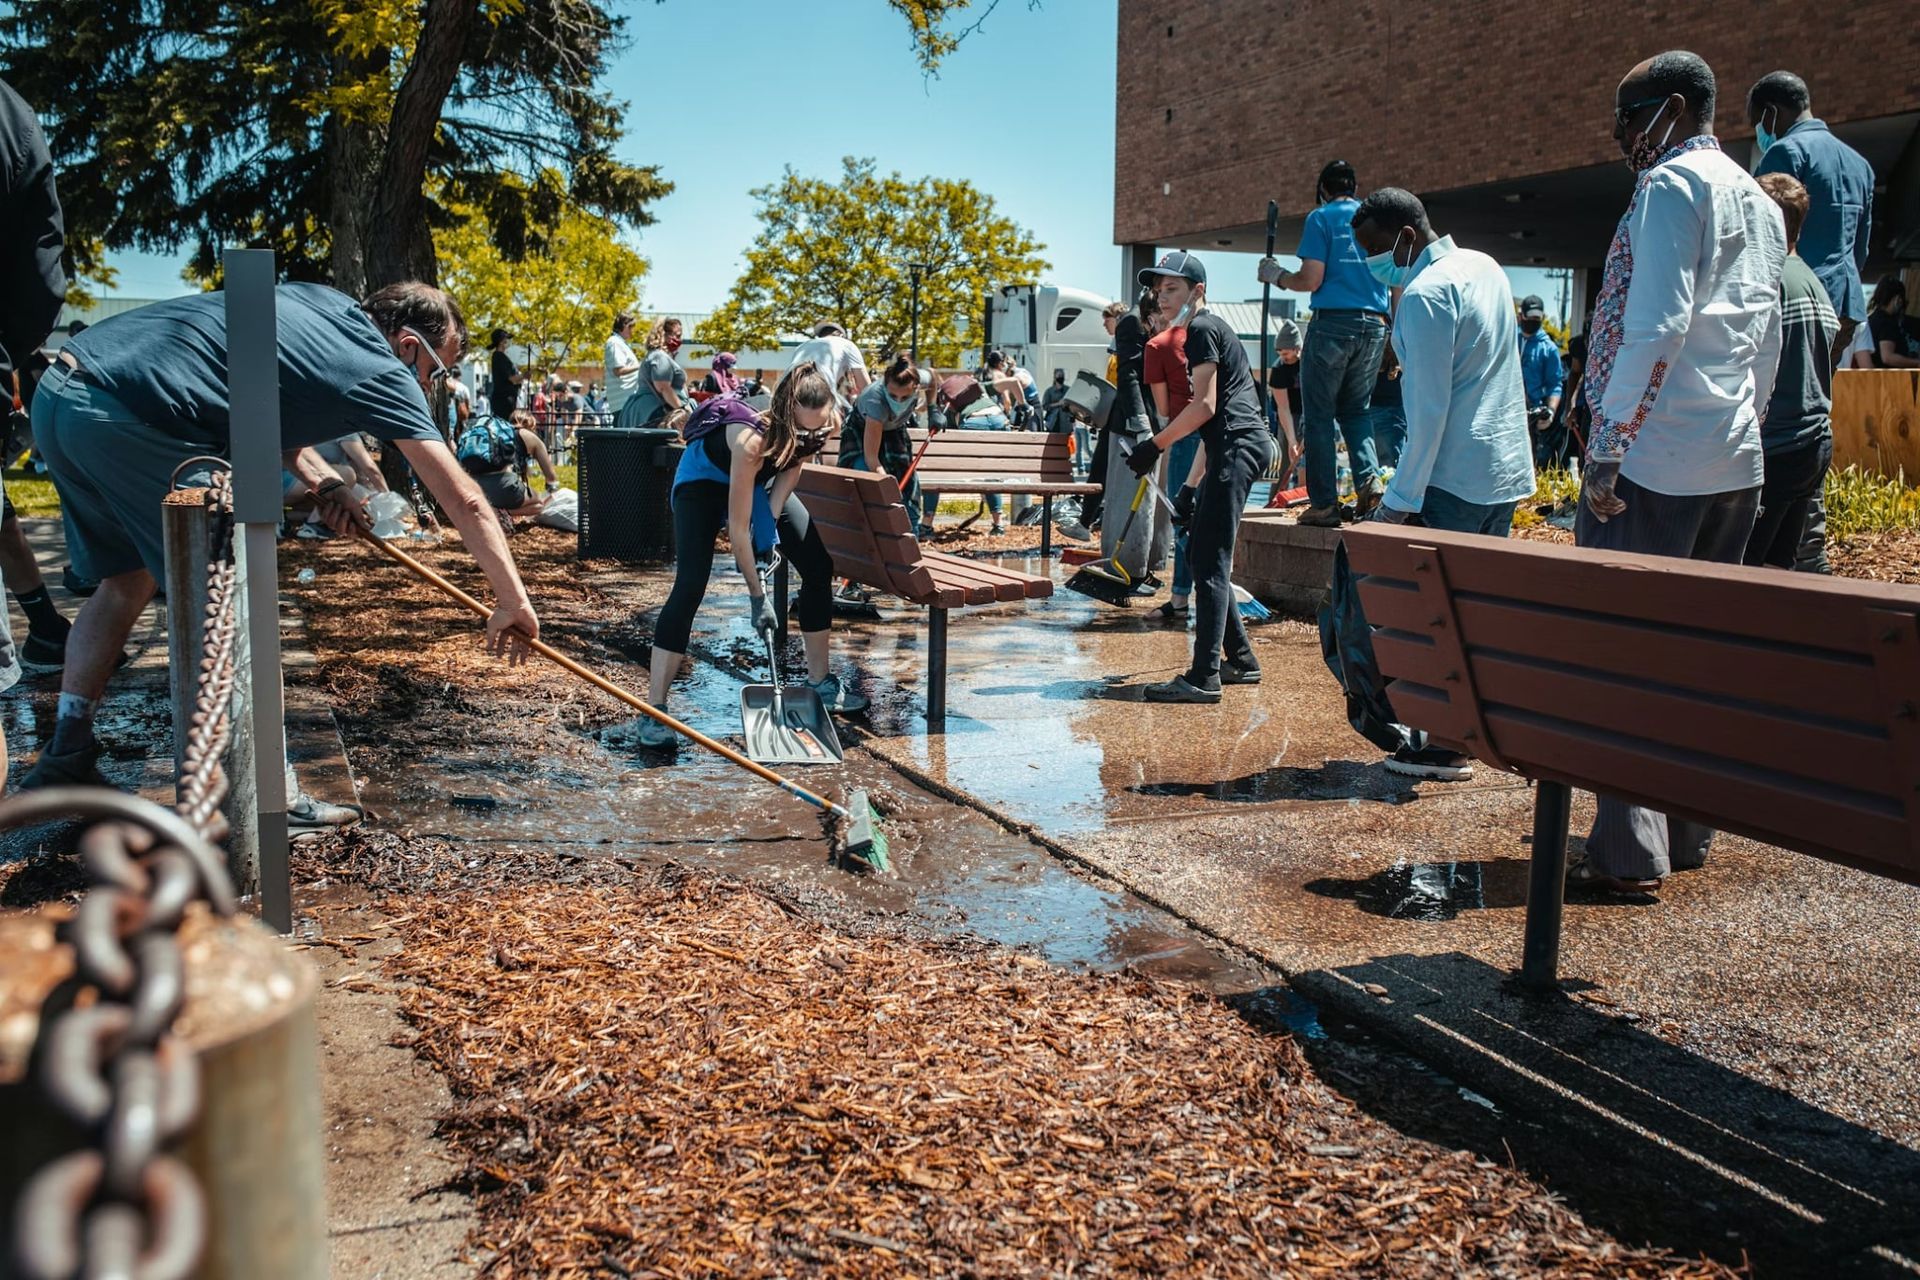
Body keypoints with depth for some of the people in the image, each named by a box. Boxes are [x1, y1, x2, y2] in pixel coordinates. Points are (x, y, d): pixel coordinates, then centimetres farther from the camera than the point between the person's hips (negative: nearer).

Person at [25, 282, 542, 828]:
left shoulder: (319, 301, 19)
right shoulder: (381, 371, -3)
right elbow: (463, 499, -2)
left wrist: (321, 478, 19)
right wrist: (513, 601, 3)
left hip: (57, 393, 9)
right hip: (126, 422, -9)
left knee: (127, 581, 22)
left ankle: (65, 758, 26)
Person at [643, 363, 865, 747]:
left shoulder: (824, 426, -28)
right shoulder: (752, 440, -44)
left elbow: (792, 468, -7)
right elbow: (737, 528, -36)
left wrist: (771, 523, -19)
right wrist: (758, 596, -30)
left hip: (763, 479, 7)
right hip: (704, 478, -6)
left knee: (819, 566, 0)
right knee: (690, 585, -21)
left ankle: (820, 682, 14)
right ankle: (654, 711, -20)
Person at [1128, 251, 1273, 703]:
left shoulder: (1202, 329, -5)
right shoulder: (1211, 328, 26)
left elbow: (1205, 406, -16)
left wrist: (1155, 445, -10)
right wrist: (1194, 483, 25)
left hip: (1237, 444, -11)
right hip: (1240, 444, 11)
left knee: (1211, 563, -13)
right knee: (1200, 553, 13)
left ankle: (1203, 678, -16)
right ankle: (1241, 660, 18)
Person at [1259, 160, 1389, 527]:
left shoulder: (1322, 218, 0)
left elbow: (1310, 280, -8)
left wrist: (1276, 276, 10)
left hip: (1333, 323, -5)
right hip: (1375, 326, 5)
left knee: (1320, 415, 1)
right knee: (1354, 410, 18)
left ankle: (1324, 504, -1)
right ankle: (1368, 479, -3)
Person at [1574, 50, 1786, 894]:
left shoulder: (1671, 185, -8)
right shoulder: (1760, 203, 21)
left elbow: (1655, 326, -19)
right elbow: (1767, 347, 22)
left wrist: (1607, 447, -18)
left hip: (1655, 455, -9)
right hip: (1735, 460, 9)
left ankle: (1629, 849, -6)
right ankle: (1689, 830, 19)